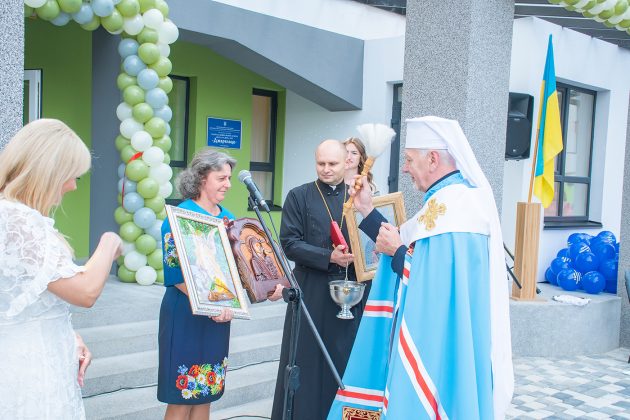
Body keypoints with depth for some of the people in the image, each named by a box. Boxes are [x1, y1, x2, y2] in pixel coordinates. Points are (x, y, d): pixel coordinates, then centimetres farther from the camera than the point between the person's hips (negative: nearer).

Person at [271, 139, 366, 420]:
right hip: (312, 292, -2)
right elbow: (289, 243, -6)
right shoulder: (299, 196, 2)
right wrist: (329, 257, -16)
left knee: (343, 362, 7)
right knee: (307, 362, 3)